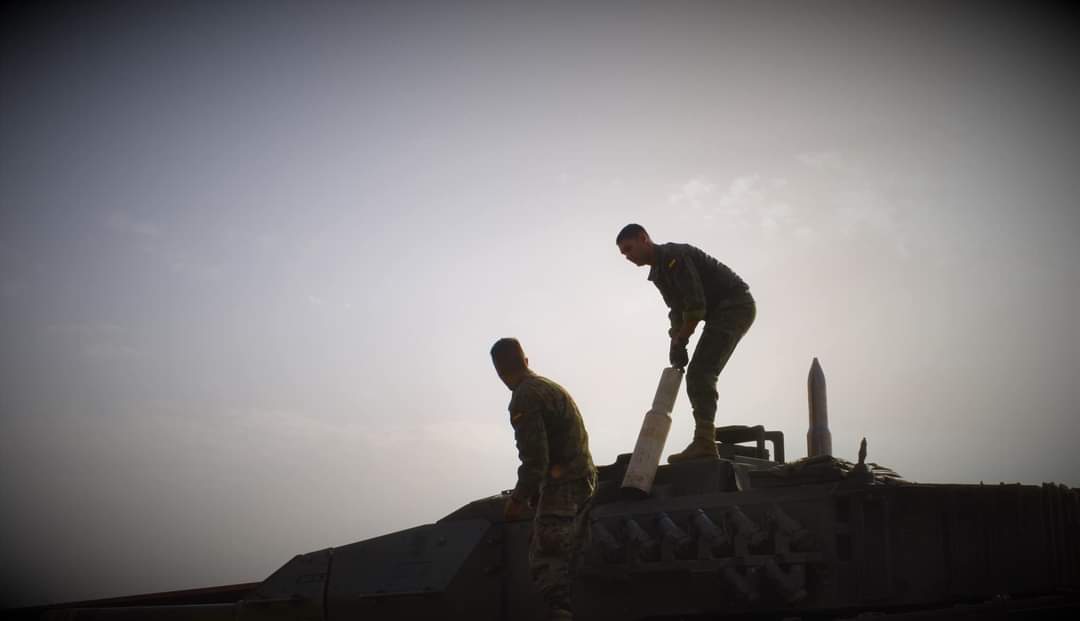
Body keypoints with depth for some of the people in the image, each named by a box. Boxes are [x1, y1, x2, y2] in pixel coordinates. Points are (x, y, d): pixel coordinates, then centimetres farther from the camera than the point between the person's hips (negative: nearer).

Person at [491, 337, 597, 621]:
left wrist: (519, 498, -7)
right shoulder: (551, 386, 18)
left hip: (561, 487, -10)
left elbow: (535, 459, -19)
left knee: (545, 563, -8)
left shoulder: (525, 398, -12)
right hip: (585, 479, 10)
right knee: (569, 562, 14)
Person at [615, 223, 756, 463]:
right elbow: (678, 311, 16)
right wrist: (676, 344, 1)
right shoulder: (658, 272, 17)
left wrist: (679, 343, -13)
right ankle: (706, 443, 7)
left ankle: (703, 444, -25)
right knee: (700, 376, 8)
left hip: (735, 305, -10)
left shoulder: (673, 256, -15)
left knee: (699, 373, -18)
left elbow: (696, 305, -21)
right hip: (730, 310, 11)